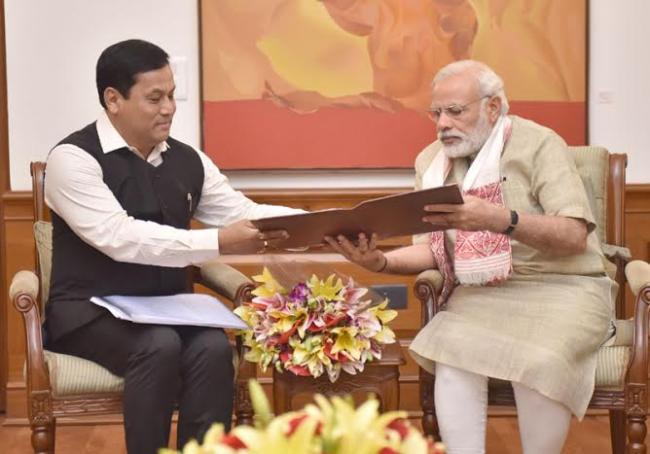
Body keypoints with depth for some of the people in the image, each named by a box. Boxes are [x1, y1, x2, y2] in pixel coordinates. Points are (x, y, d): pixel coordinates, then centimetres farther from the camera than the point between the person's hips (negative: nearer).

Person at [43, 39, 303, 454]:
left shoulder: (187, 160, 8)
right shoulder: (73, 158, -12)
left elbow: (244, 212, 8)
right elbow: (120, 237, -23)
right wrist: (217, 243, -30)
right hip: (92, 311, -5)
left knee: (213, 347, -26)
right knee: (159, 346, -33)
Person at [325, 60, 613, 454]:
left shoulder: (537, 144, -7)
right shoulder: (431, 162, 9)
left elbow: (575, 237, -18)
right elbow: (434, 249, 9)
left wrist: (498, 220, -35)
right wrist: (381, 262, -12)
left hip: (561, 287, -3)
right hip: (482, 293, 4)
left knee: (540, 362, -33)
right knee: (453, 350, -29)